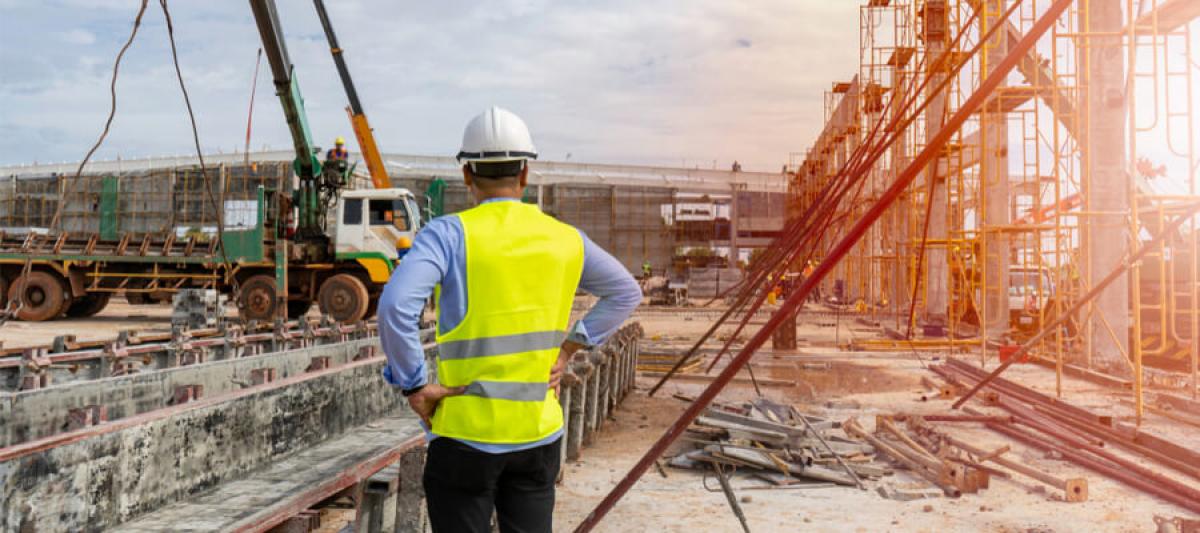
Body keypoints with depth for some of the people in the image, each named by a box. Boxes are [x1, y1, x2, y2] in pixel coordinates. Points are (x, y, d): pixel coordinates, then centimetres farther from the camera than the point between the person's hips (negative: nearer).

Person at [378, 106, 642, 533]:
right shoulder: (566, 240, 3)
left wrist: (414, 387, -13)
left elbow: (396, 305, -26)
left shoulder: (449, 233, -11)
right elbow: (626, 293, 17)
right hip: (539, 431, 4)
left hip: (465, 432, -3)